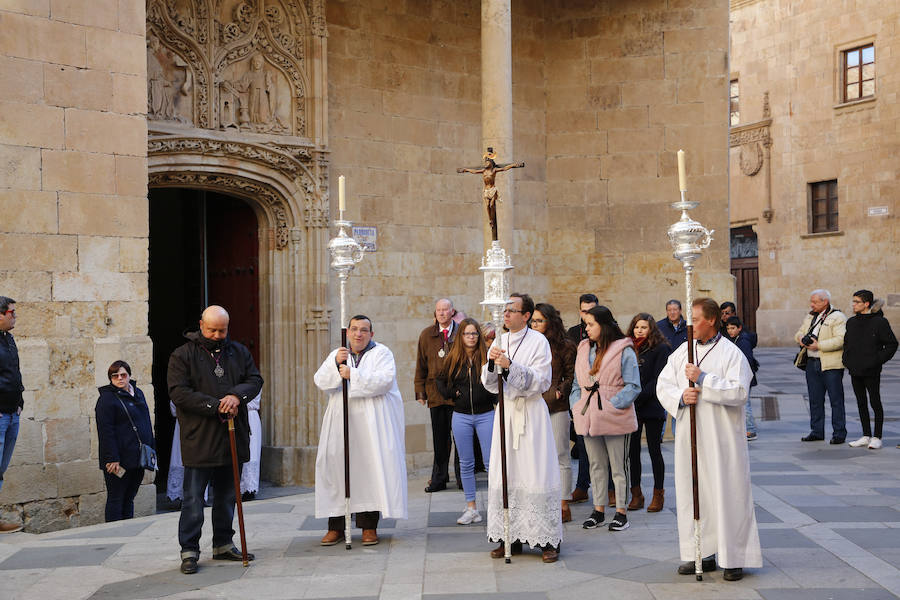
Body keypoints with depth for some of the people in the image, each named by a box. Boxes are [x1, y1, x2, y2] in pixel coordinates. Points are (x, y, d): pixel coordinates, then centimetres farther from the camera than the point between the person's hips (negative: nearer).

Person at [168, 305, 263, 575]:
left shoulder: (238, 352, 12)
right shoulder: (183, 355, -3)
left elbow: (255, 380, 7)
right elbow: (179, 392, -12)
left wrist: (237, 395, -15)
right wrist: (216, 406, -17)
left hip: (233, 437, 5)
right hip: (199, 439, -5)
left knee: (227, 494, 14)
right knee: (193, 497, -3)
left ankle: (223, 545, 25)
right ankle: (189, 551, 4)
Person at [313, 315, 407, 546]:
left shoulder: (381, 353, 3)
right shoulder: (336, 355, 15)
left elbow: (385, 380, -13)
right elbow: (321, 382, 3)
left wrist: (353, 375, -16)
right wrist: (336, 364, -13)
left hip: (372, 424, -3)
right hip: (341, 424, 3)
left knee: (370, 471, -5)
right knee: (337, 470, 0)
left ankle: (369, 526, 3)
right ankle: (336, 525, 8)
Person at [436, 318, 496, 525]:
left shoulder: (487, 357, -3)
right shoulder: (453, 359, 5)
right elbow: (441, 381, 17)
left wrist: (497, 399, -17)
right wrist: (452, 394, 2)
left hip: (485, 415, -3)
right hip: (461, 416, 3)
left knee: (491, 462, -4)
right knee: (466, 463, 8)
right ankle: (471, 508, 15)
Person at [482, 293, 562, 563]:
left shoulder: (538, 342, -4)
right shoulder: (499, 342, 11)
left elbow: (541, 381, -13)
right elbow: (489, 384, 8)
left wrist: (510, 366, -22)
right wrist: (491, 364, -12)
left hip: (531, 413, -5)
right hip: (505, 412, 5)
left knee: (536, 475, -6)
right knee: (505, 475, 4)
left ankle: (547, 540, 1)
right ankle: (511, 538, 12)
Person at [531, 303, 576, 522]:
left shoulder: (564, 346, -1)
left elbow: (572, 376, 3)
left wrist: (560, 391, -12)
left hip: (557, 408, -4)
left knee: (560, 456, 2)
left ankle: (563, 506, 9)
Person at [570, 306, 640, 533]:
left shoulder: (623, 351, -8)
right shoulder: (584, 349, 12)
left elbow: (633, 386, -9)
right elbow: (577, 383, 18)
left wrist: (611, 406, -17)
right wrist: (576, 405, 3)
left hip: (615, 419, -6)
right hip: (589, 418, 6)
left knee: (618, 466, 3)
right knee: (596, 465, 13)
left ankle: (621, 512, 11)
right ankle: (598, 510, 21)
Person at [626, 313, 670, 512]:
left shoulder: (660, 349, -3)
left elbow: (658, 380, -9)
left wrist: (639, 396, -16)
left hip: (652, 407, -4)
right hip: (631, 407, 4)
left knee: (654, 450, 1)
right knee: (633, 450, 5)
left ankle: (658, 494, 10)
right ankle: (636, 494, 13)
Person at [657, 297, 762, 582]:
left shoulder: (731, 353, -5)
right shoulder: (682, 352, 10)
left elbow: (739, 392, -16)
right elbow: (663, 386, 9)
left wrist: (703, 378, -19)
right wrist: (681, 396, -12)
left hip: (722, 438, -5)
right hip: (690, 438, 5)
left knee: (728, 493, -2)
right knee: (692, 493, 8)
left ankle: (733, 558, 6)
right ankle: (702, 554, 18)